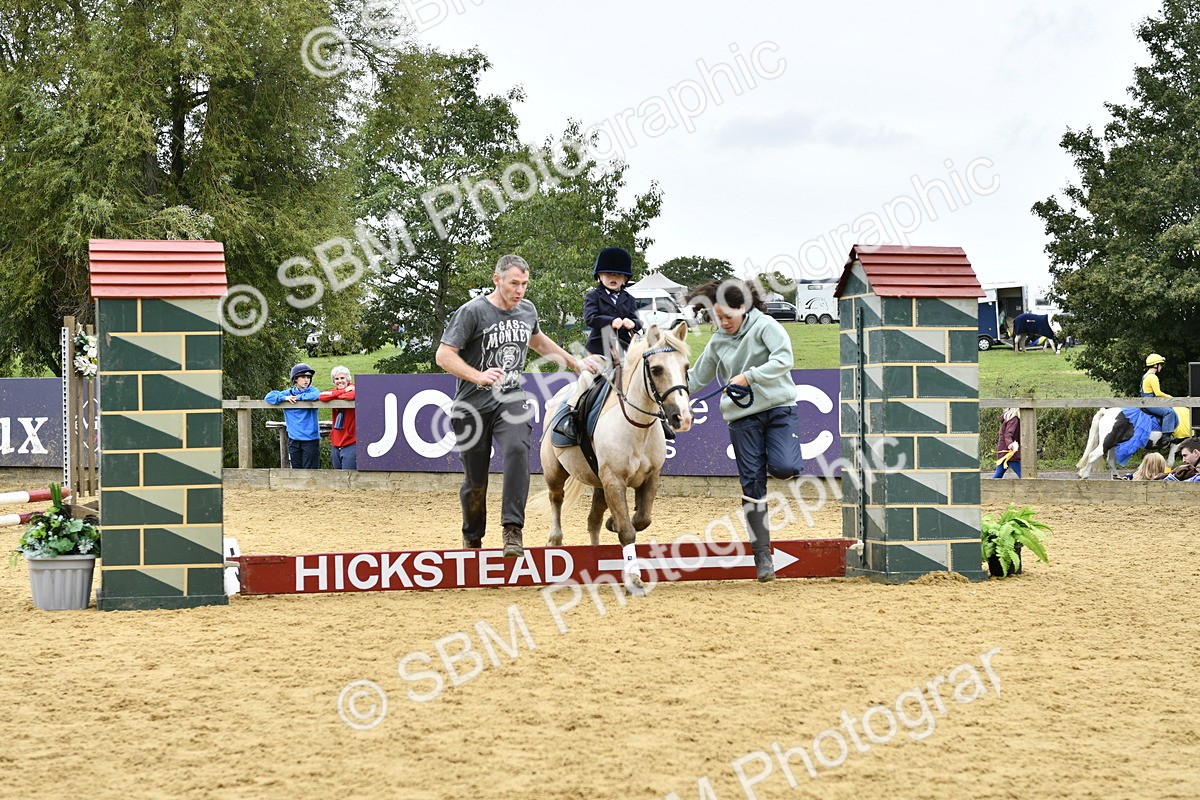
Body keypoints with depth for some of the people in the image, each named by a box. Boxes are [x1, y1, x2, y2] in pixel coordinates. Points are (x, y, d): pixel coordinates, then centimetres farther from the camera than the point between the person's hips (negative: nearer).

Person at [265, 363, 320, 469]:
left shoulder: (312, 390, 0)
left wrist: (297, 398, -13)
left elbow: (316, 396, -23)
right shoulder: (288, 393, 7)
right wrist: (284, 398, -12)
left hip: (311, 439, -3)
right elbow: (269, 397, 4)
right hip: (294, 439, 3)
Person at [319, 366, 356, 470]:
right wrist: (343, 391, -11)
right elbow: (321, 397, -10)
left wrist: (335, 396, -10)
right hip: (336, 444, 7)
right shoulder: (334, 391, 11)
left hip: (350, 444, -7)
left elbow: (351, 396, -29)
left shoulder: (353, 388, -4)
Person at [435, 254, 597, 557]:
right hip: (473, 404, -3)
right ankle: (472, 539, 29)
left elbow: (537, 340, 32)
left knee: (517, 450, -27)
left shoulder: (527, 310, 9)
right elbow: (444, 355, -15)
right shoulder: (473, 311, -11)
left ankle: (512, 530, -31)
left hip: (511, 400, 3)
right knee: (475, 480, 3)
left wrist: (574, 362, 33)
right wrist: (478, 376, -29)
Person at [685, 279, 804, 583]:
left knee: (782, 467, -25)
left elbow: (784, 359, -20)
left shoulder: (765, 326, -6)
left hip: (778, 407, -4)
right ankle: (762, 554, 2)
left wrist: (748, 376, -25)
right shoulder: (718, 342, 9)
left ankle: (789, 457, 15)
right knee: (752, 484, -1)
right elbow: (697, 377, 21)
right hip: (742, 417, 4)